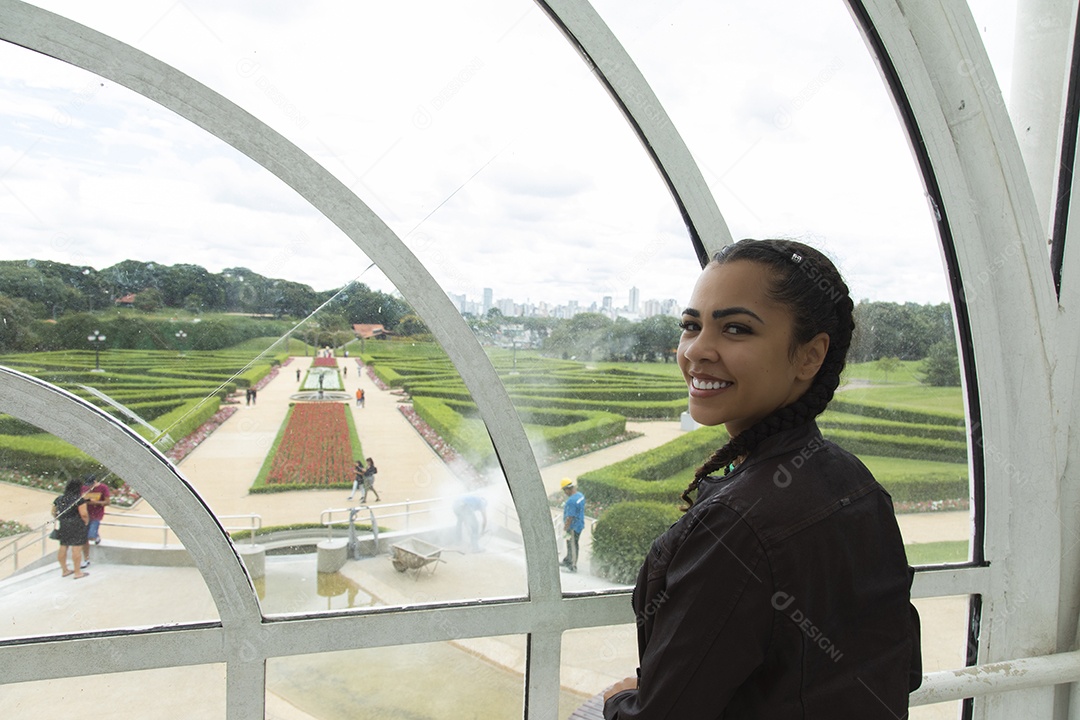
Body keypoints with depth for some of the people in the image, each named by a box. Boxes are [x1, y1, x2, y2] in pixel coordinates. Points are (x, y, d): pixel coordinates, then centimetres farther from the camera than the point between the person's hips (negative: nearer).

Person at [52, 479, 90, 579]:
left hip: (62, 526, 7)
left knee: (63, 548, 15)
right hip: (76, 526, -7)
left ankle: (64, 570, 27)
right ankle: (77, 573, 4)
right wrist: (86, 522, 1)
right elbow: (84, 514, -16)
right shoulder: (79, 500, -12)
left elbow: (53, 513, 15)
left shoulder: (58, 499, 8)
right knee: (76, 549, -1)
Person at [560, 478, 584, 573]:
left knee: (572, 546, 5)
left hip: (573, 527, -9)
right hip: (579, 524, 9)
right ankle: (567, 561, 40)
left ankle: (573, 567, 18)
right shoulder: (580, 495, 1)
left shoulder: (571, 501, -29)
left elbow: (570, 517, -27)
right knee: (571, 544, 24)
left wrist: (565, 529, -19)